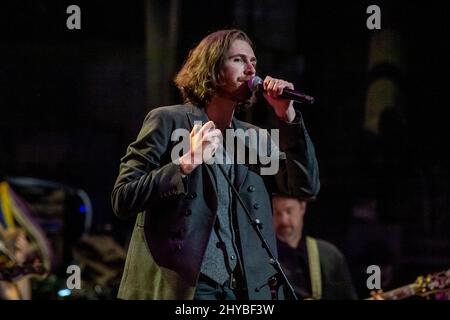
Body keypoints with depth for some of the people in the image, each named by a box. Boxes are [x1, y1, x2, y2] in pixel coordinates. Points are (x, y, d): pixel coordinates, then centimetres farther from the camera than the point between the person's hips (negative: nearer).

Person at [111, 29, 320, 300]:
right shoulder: (169, 121, 1)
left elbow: (307, 186, 3)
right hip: (182, 285, -4)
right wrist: (185, 164, -16)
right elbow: (122, 199, -6)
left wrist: (287, 116, -2)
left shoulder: (256, 138, 15)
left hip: (246, 287, 5)